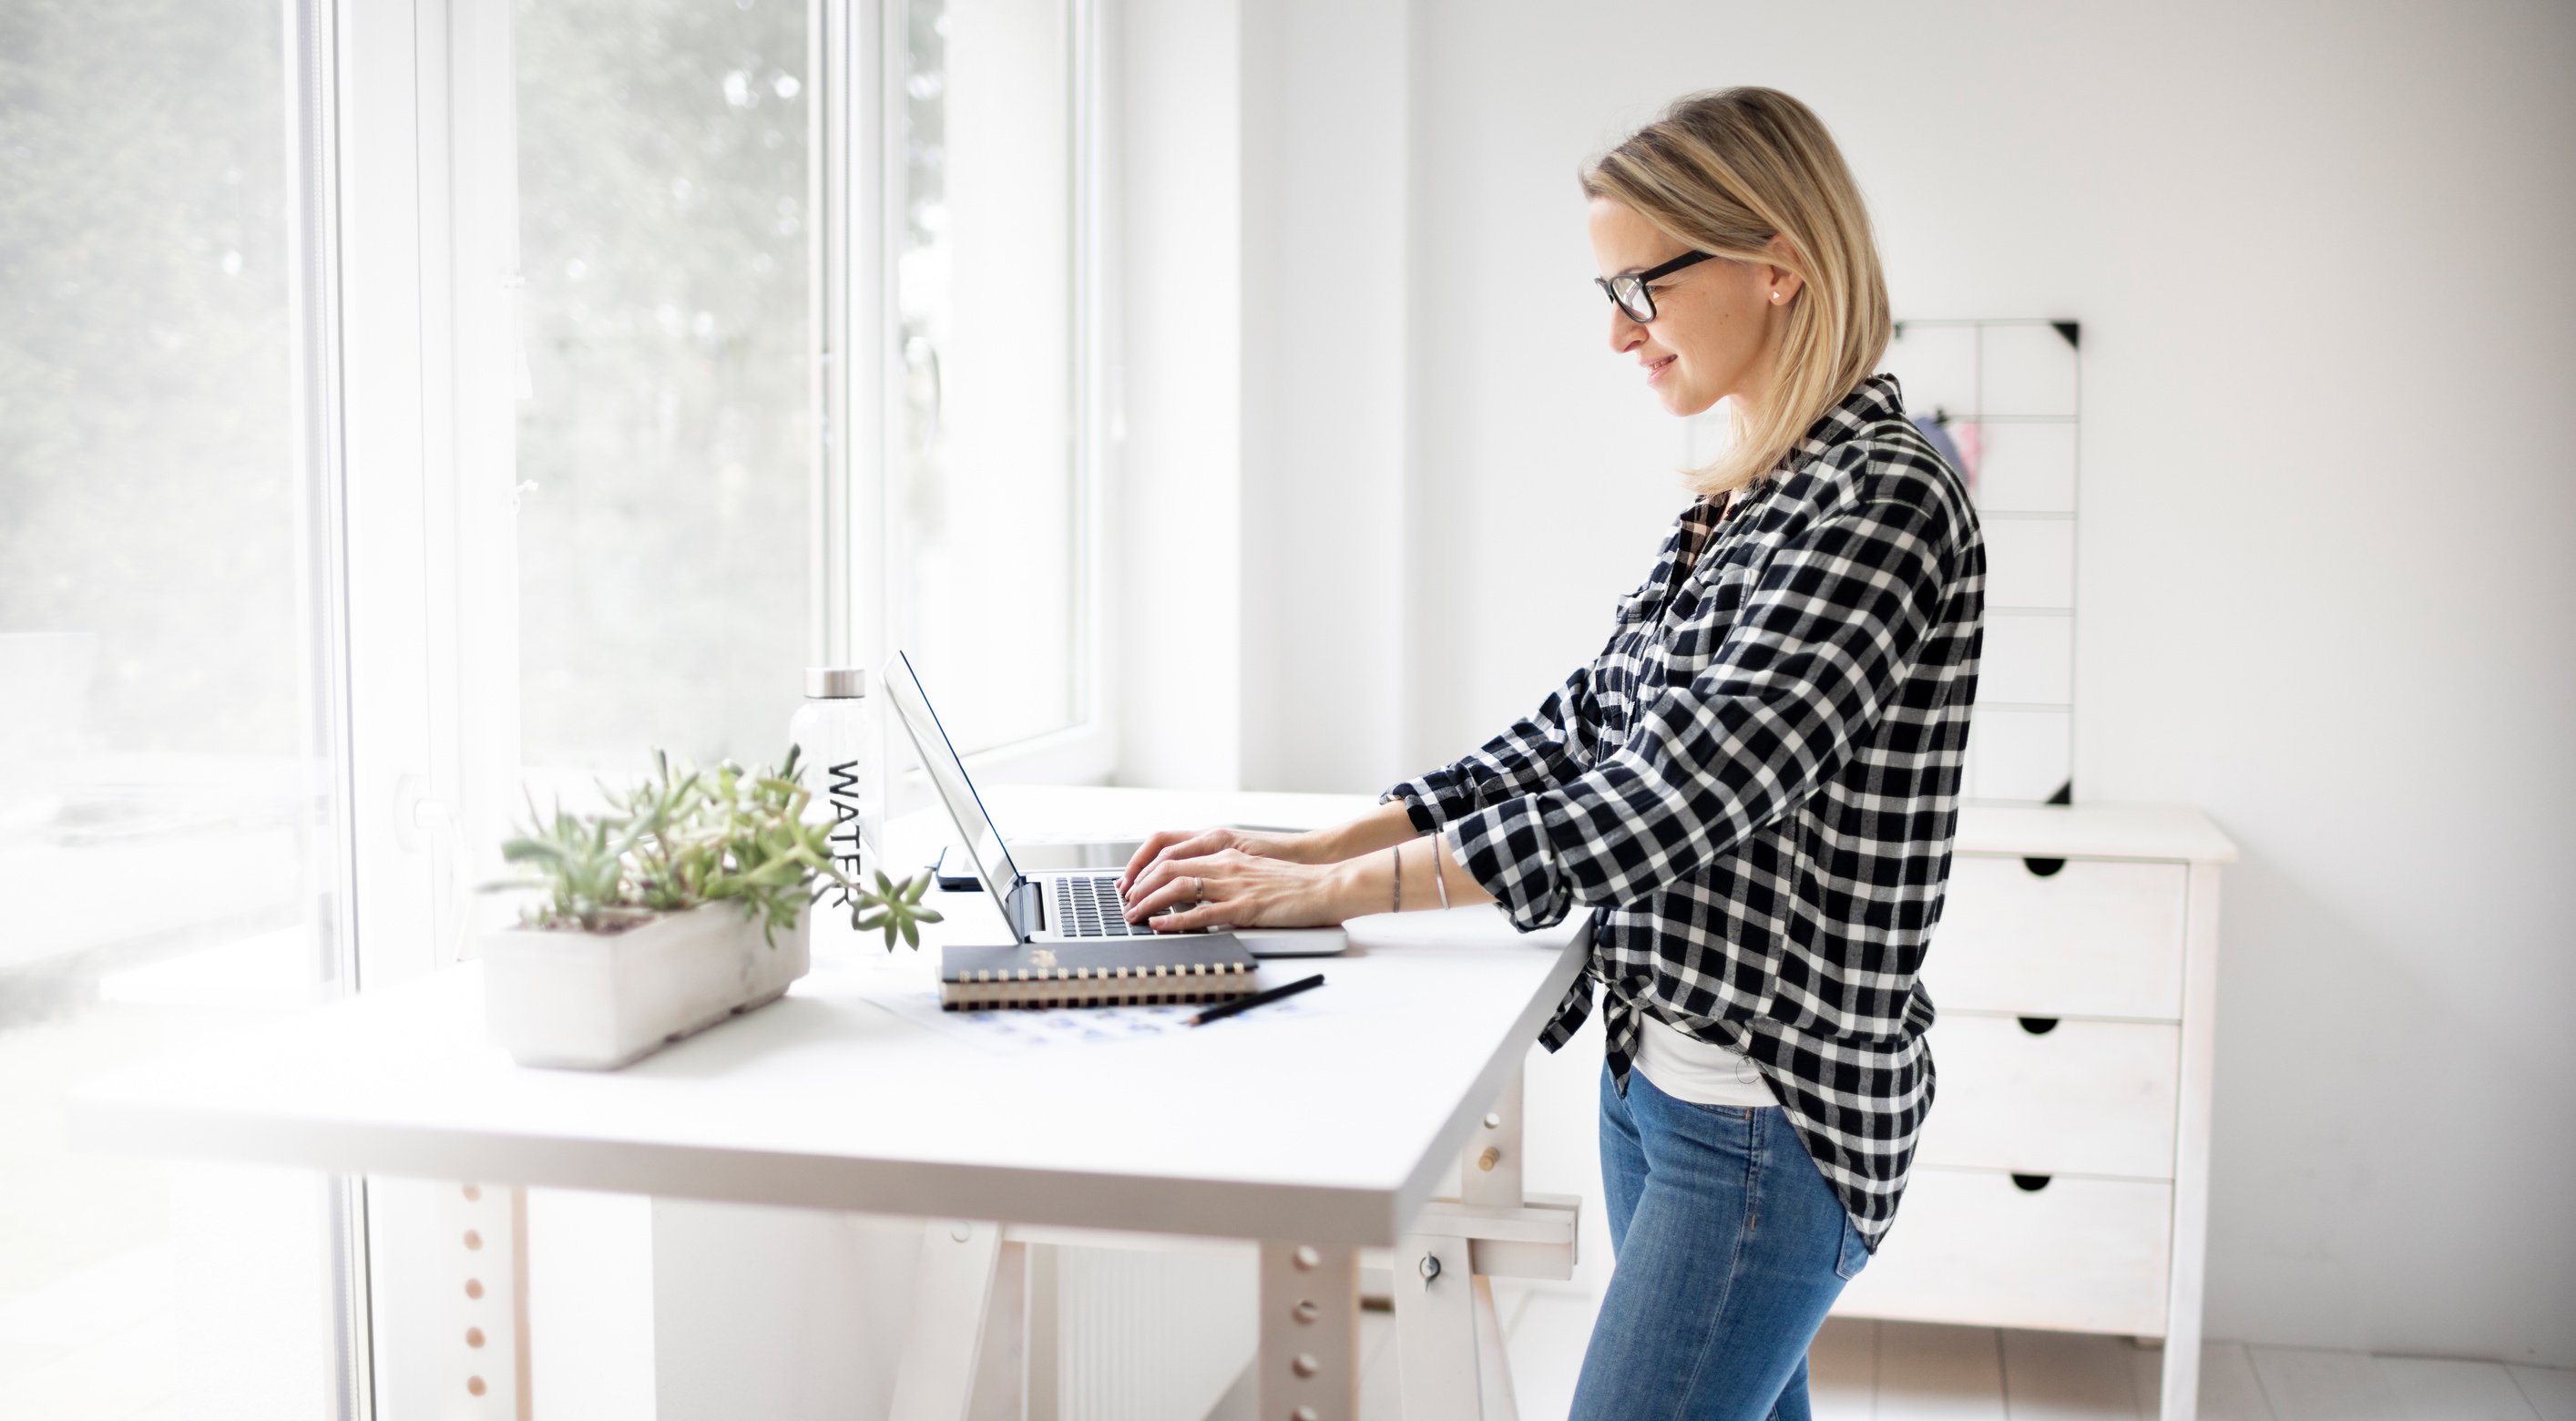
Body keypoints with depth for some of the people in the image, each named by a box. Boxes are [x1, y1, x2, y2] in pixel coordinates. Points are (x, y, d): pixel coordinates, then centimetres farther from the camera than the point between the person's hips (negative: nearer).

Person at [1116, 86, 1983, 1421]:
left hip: (1775, 1110, -9)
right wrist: (1311, 844, 3)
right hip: (1656, 1067, 9)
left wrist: (1334, 890, -21)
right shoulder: (1736, 497, 10)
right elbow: (1585, 723, 12)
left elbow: (1669, 796, -25)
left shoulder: (1882, 499, -18)